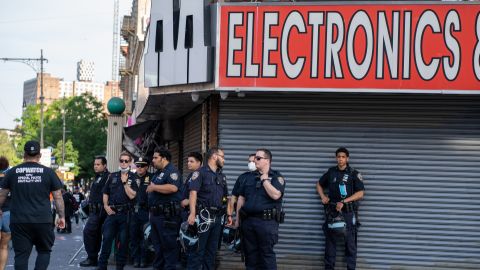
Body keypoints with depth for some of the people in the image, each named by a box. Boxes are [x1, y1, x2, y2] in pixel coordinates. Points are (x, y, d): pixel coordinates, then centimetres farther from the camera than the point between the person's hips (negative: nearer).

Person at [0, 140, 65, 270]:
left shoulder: (12, 172, 5)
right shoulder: (48, 172, 2)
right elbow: (58, 197, 3)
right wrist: (61, 216, 11)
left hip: (19, 221, 1)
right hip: (43, 220, -1)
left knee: (21, 254, 5)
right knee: (44, 251, 13)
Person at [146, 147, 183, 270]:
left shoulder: (172, 171, -10)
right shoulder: (158, 172, 21)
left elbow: (173, 188, -27)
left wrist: (154, 187, -18)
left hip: (167, 215, -10)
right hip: (155, 213, 10)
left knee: (169, 244, -7)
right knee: (157, 244, 15)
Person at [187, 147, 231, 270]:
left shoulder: (222, 176, 18)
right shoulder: (200, 172, -5)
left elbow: (225, 197, 22)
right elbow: (193, 192, -14)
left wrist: (229, 214, 15)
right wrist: (192, 213, -23)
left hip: (217, 216, 7)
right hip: (204, 216, -7)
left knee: (212, 249, 11)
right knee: (198, 248, -8)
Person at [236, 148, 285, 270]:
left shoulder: (277, 177, -1)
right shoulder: (249, 176, 14)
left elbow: (275, 195, -19)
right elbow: (241, 198, 16)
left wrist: (264, 179, -10)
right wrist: (237, 219, 12)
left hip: (266, 221, -5)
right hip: (248, 220, 5)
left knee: (267, 254, -3)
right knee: (250, 254, 9)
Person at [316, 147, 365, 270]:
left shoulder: (354, 174, -2)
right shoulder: (331, 172, 8)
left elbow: (360, 193, -7)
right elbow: (319, 184, 22)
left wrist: (343, 201, -14)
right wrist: (323, 196, 4)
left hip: (348, 212, -3)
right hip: (332, 210, 3)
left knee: (350, 241, 0)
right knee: (330, 240, 6)